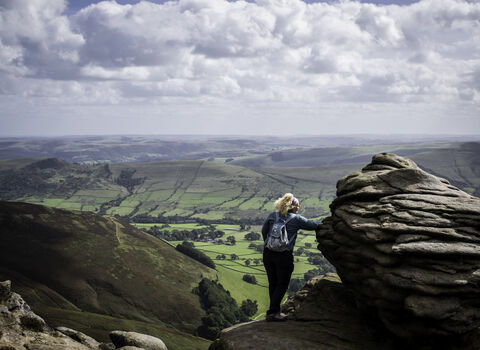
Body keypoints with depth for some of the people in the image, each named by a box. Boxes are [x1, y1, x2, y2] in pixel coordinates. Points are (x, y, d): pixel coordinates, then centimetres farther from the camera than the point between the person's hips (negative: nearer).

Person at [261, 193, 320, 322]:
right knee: (282, 284, 6)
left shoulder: (272, 215, 9)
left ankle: (275, 310, 23)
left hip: (268, 253, 5)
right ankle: (273, 312, 0)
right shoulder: (296, 219, -1)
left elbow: (264, 230, 13)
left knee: (272, 283, 15)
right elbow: (312, 225, 7)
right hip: (284, 255, -5)